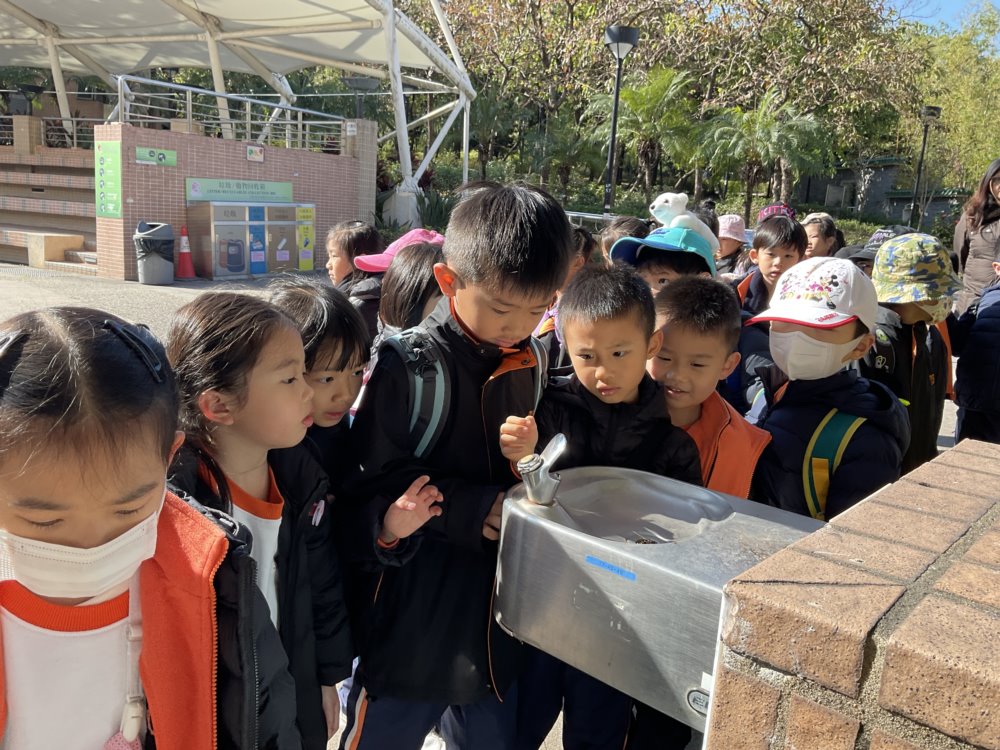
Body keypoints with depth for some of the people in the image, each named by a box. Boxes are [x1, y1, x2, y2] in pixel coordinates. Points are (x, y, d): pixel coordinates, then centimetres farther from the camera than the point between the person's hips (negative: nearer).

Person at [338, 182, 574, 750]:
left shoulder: (530, 364, 2)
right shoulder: (410, 366, -18)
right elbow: (374, 488, -17)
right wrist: (473, 510, -25)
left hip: (497, 622, 6)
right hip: (414, 631, -5)